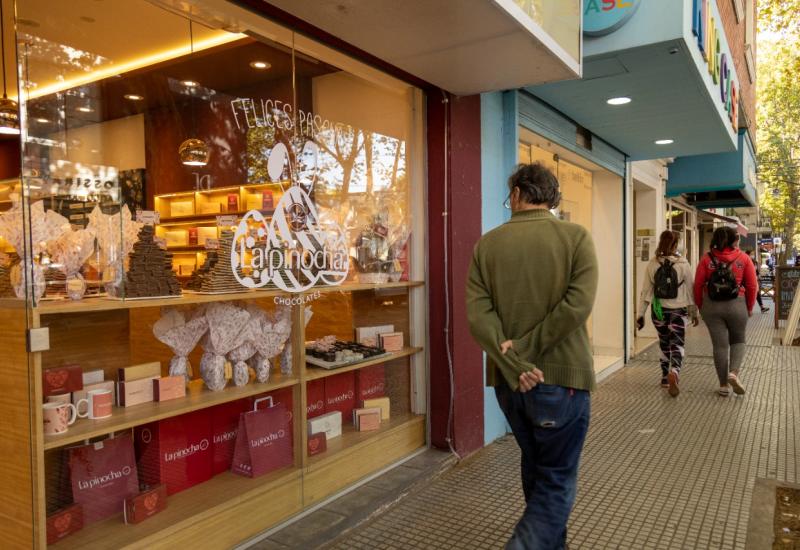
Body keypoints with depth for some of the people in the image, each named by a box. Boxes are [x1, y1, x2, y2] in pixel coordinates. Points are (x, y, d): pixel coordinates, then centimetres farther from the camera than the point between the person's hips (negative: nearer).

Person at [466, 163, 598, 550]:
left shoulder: (487, 244, 0)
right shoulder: (576, 237, -6)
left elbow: (478, 313, -10)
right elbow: (577, 305, -18)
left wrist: (514, 365, -13)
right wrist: (525, 350, -13)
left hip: (509, 382, 4)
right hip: (560, 378, -4)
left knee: (535, 470, 24)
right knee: (556, 483, 9)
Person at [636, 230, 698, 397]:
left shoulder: (653, 264, -3)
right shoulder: (683, 264, -8)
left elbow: (646, 291, -2)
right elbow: (691, 289, -3)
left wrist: (641, 314, 3)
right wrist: (694, 312, 8)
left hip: (658, 311, 3)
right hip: (678, 311, -3)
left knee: (664, 343, 20)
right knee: (677, 345, 1)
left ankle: (665, 377, 29)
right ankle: (674, 372, -25)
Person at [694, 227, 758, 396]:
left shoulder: (707, 259, -1)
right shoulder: (743, 258, -2)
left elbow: (698, 285, -2)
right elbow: (752, 286, -2)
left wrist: (700, 306, 10)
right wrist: (749, 307, 11)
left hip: (711, 306, 1)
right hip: (736, 306, -1)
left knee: (720, 345, 7)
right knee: (738, 341, 19)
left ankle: (724, 385, 13)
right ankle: (733, 373, -3)